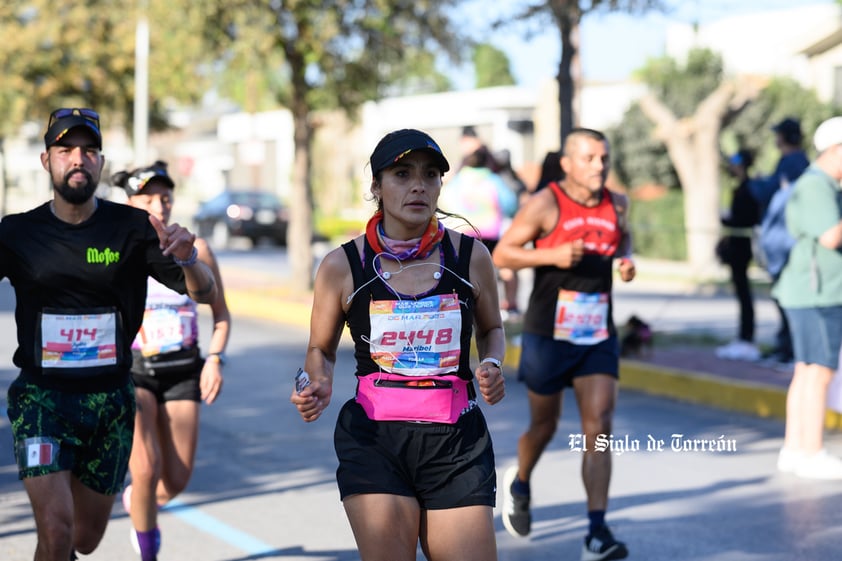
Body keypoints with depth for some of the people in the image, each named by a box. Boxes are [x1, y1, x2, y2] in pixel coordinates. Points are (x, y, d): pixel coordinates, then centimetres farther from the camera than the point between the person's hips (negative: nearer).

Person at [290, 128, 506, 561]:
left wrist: (492, 363, 0)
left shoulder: (470, 256, 3)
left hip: (457, 443, 1)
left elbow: (491, 328, 21)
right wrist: (319, 384, -9)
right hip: (373, 442, -1)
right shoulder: (343, 266, 0)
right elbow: (320, 350, 12)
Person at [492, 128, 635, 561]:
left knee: (598, 428, -9)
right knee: (544, 426, 13)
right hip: (548, 335, -3)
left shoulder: (616, 205, 2)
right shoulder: (545, 204, -12)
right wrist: (552, 255, -23)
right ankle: (519, 484, 46)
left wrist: (626, 260, 1)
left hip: (598, 338, 3)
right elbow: (501, 254, -9)